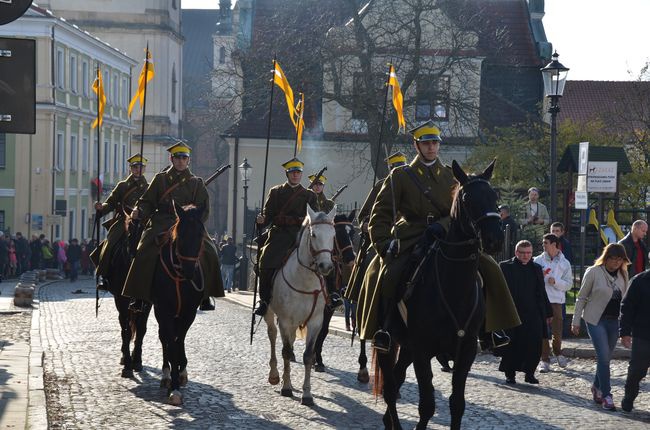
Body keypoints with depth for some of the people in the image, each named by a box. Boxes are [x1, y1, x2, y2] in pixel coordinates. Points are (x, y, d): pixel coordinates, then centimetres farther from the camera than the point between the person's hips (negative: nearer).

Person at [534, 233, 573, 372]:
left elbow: (569, 284, 4)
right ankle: (545, 360, 4)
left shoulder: (564, 263, 5)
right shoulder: (538, 260, 5)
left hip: (556, 300, 0)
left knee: (557, 330, 0)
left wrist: (555, 281, -11)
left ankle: (558, 352, 29)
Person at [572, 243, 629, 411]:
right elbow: (581, 298, -3)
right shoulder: (593, 272, -8)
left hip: (614, 321, 5)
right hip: (596, 320, -5)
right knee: (604, 356, -12)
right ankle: (606, 395, -9)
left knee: (605, 357, 10)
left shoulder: (623, 274, 5)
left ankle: (597, 387, 29)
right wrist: (576, 321, -3)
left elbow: (624, 298, 12)